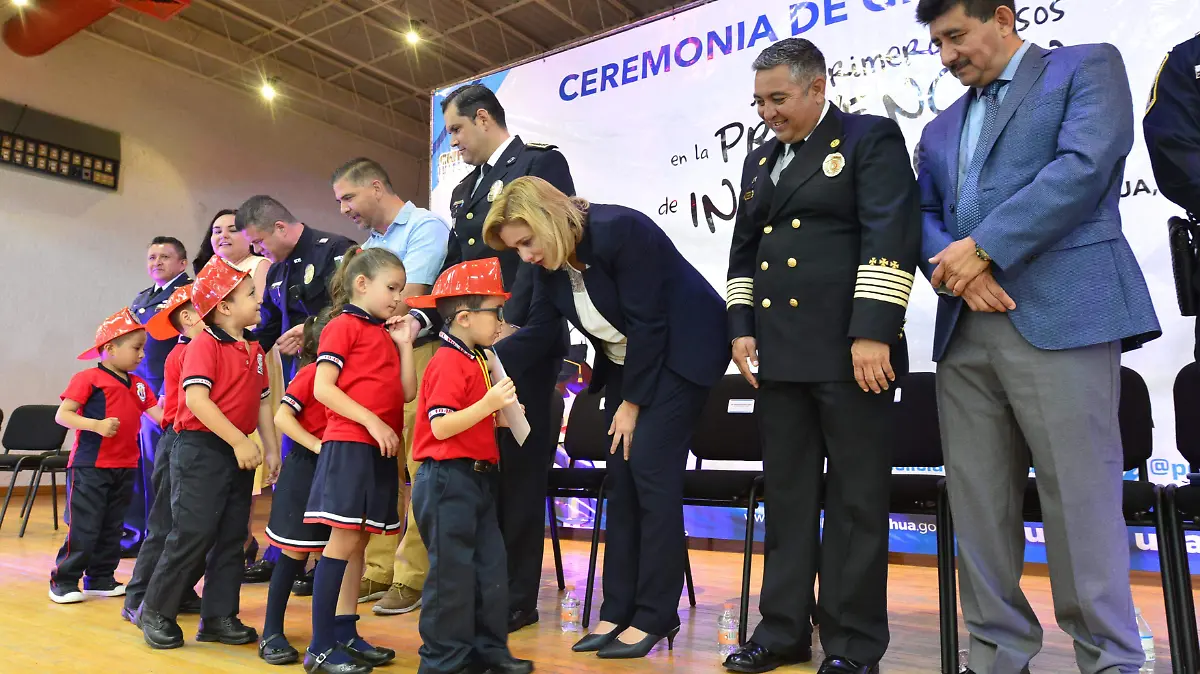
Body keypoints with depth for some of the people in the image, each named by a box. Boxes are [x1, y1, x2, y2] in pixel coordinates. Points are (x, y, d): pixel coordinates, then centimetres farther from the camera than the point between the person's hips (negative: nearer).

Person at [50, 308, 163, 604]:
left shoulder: (138, 384, 10)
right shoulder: (88, 378, -8)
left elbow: (158, 414, 3)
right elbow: (62, 415, -12)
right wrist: (97, 425, -26)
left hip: (125, 468, 7)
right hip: (90, 467, -7)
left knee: (112, 527, 14)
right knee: (84, 528, -3)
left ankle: (101, 579, 25)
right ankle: (64, 581, 12)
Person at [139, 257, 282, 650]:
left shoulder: (254, 349, 12)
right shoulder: (205, 345, -11)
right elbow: (197, 399, -22)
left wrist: (270, 447, 10)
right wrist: (239, 441, -23)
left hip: (238, 452, 8)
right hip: (201, 449, -8)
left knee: (232, 537, 9)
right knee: (193, 532, -4)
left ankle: (219, 617, 19)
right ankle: (157, 611, 15)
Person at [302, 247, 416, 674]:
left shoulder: (385, 334, 17)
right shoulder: (343, 326, -5)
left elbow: (406, 393, 12)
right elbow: (322, 389, -13)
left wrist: (404, 344, 6)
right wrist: (372, 422, -18)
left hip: (379, 450, 8)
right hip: (349, 445, -8)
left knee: (357, 544, 11)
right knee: (343, 542, -6)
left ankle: (345, 636, 20)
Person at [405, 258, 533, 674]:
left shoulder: (473, 361, 16)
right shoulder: (448, 363, -14)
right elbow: (440, 426, -22)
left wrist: (501, 413, 12)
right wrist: (489, 403, -25)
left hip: (477, 480, 10)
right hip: (448, 480, -10)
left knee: (491, 566, 12)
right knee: (453, 572, -1)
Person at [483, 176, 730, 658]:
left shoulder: (619, 230, -27)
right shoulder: (549, 259, -4)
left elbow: (647, 324, -24)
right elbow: (537, 329, -2)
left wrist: (633, 402, -17)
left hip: (681, 350, -8)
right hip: (625, 361, 8)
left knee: (650, 468, -13)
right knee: (621, 476, 4)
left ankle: (656, 616, -2)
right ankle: (619, 610, 11)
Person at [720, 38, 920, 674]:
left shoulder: (871, 137, 2)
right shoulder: (759, 160, 21)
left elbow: (890, 237, -10)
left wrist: (872, 333, -18)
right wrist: (742, 329, 9)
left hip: (849, 350, -6)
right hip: (779, 353, 6)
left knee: (856, 500, 1)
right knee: (788, 496, 9)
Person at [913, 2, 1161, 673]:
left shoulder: (1087, 66, 9)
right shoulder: (941, 128, 26)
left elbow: (1084, 166, -8)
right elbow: (923, 215, 17)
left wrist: (983, 248, -11)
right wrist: (954, 270, -4)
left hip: (1060, 316, -5)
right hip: (964, 332, 6)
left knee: (1081, 500, -5)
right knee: (977, 505, 5)